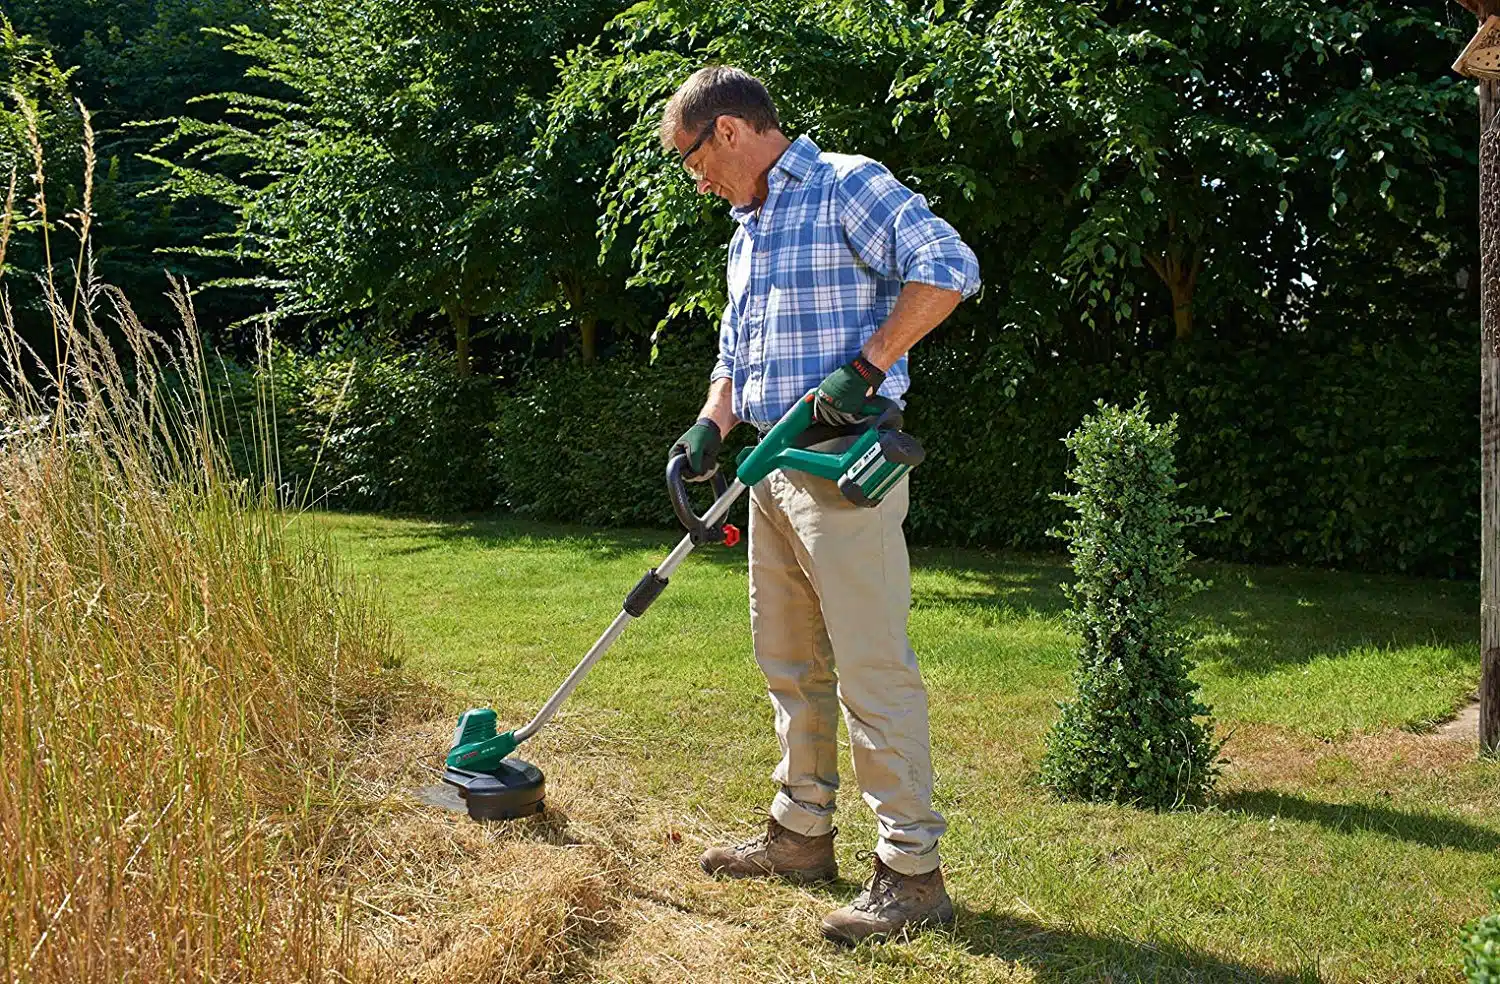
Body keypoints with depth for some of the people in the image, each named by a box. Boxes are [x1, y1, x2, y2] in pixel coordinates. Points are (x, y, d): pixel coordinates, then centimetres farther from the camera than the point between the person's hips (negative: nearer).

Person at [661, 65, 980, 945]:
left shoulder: (847, 185, -7)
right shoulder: (749, 230, 21)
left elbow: (949, 267, -19)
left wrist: (864, 368, -21)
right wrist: (710, 426, 8)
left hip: (844, 466, -9)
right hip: (774, 469, 10)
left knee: (872, 670, -8)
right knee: (791, 664, 15)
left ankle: (913, 873, 0)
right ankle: (802, 836, 28)